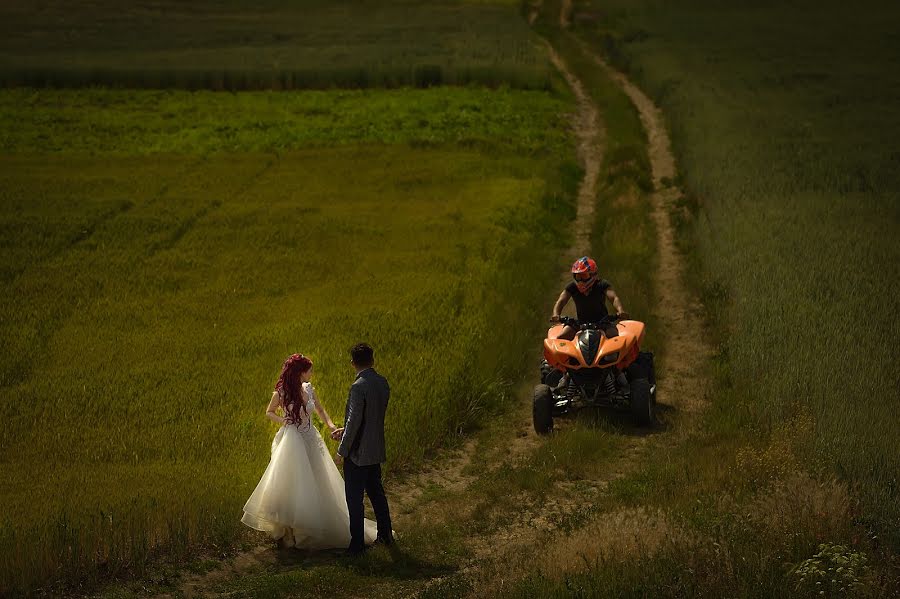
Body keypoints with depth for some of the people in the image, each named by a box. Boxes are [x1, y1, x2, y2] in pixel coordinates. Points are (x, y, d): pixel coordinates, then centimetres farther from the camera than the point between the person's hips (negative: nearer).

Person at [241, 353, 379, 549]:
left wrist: (331, 425, -2)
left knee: (315, 485, 10)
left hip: (310, 441, 5)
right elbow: (269, 412, 4)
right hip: (291, 441, -5)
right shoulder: (281, 392, -11)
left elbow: (320, 410, 15)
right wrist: (283, 421, -15)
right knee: (291, 483, -7)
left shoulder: (309, 389, 1)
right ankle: (287, 531, 1)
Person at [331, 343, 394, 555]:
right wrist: (344, 430, 17)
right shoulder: (383, 383, 3)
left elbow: (354, 421, -22)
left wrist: (342, 450, -12)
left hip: (358, 452, -8)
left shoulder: (359, 387, -22)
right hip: (376, 450, 8)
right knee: (376, 491, 21)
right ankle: (385, 534, 31)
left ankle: (357, 543, 8)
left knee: (354, 497, 2)